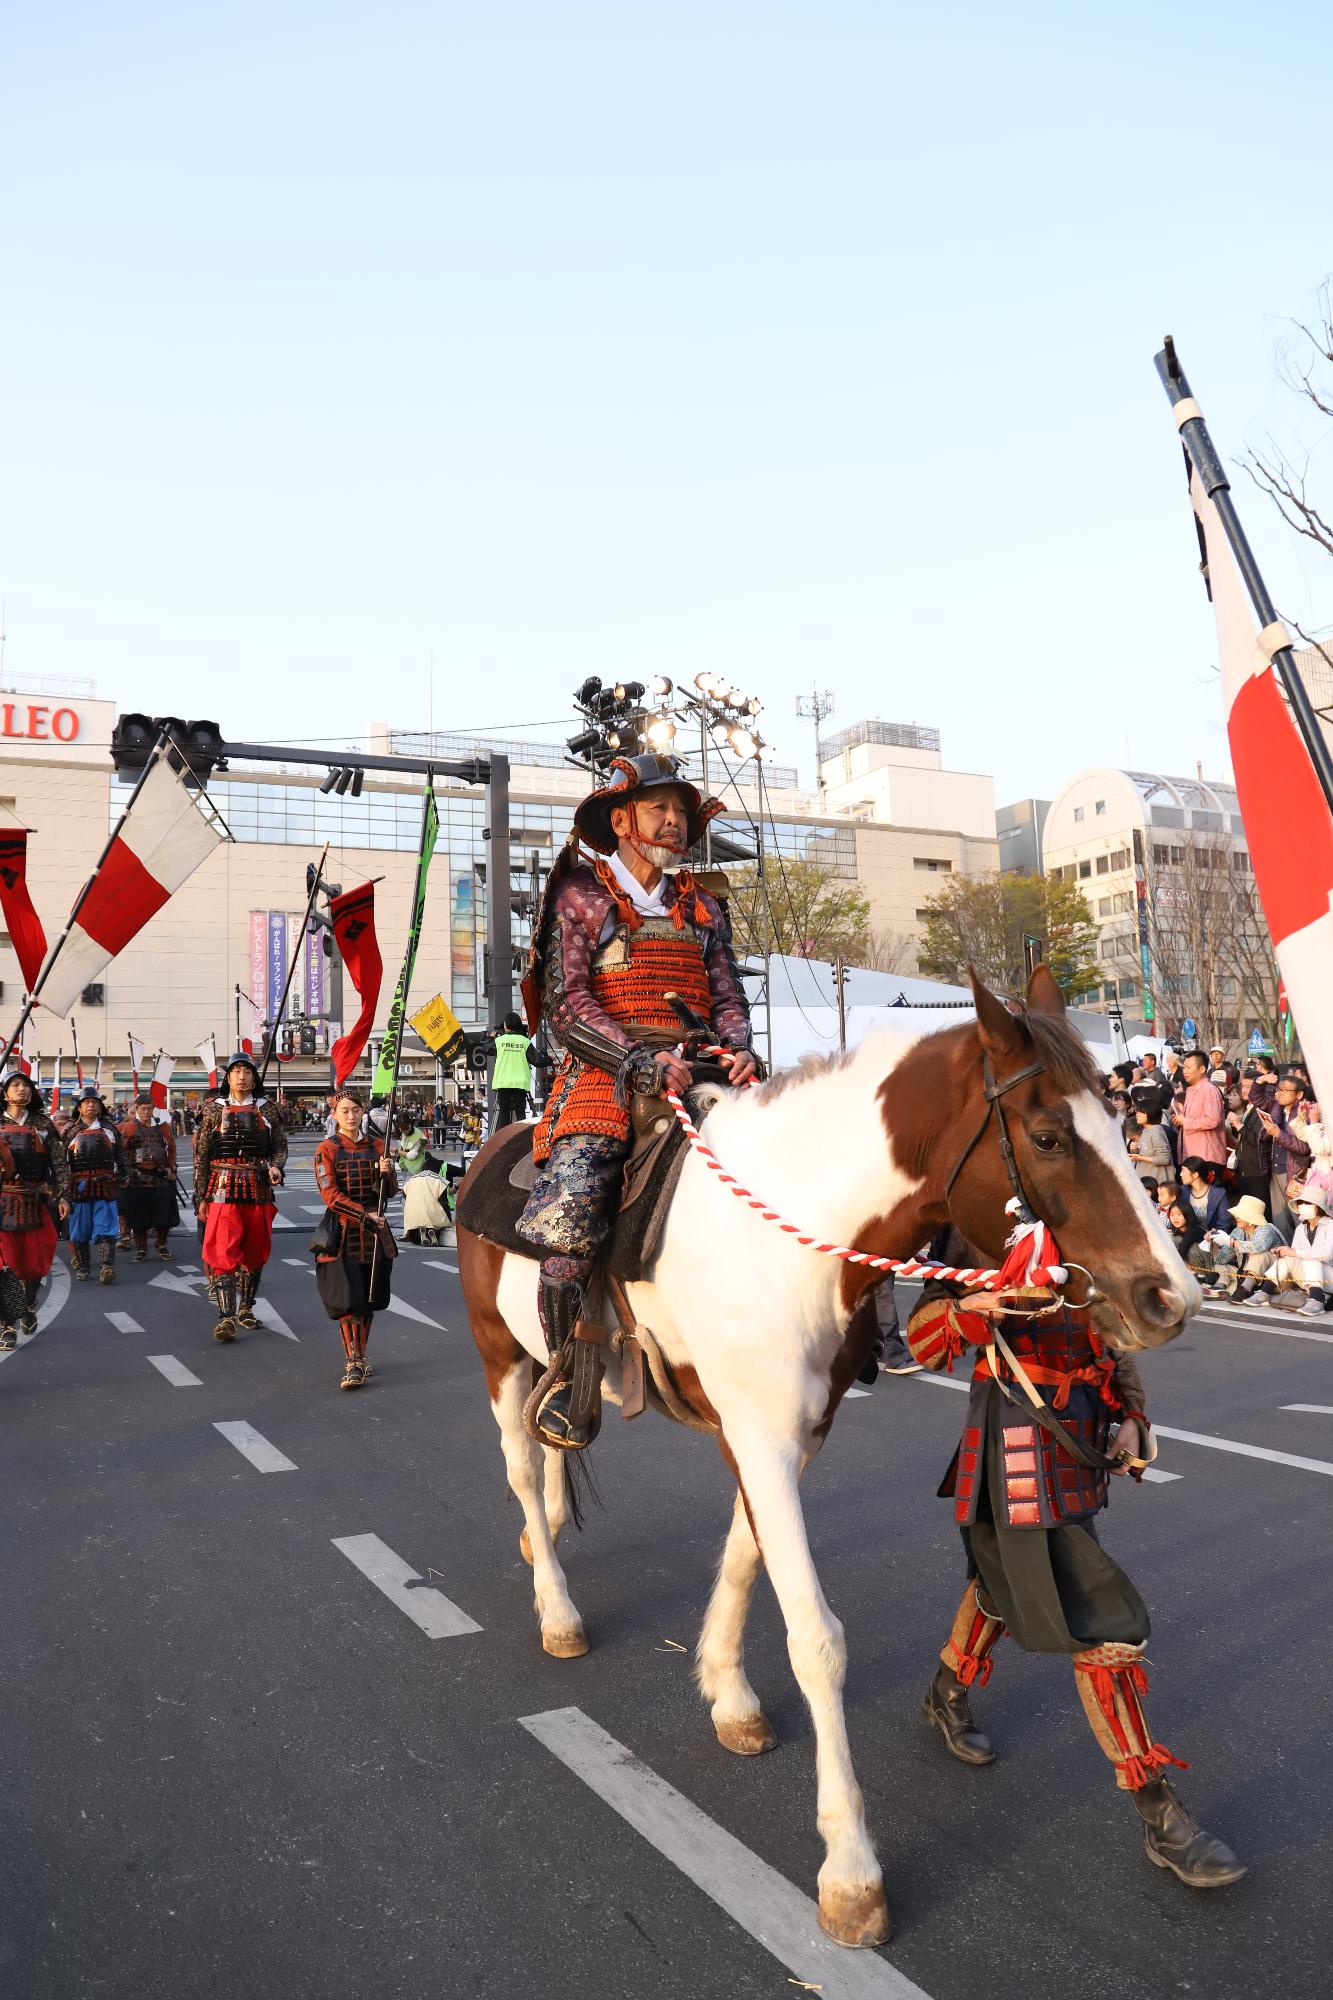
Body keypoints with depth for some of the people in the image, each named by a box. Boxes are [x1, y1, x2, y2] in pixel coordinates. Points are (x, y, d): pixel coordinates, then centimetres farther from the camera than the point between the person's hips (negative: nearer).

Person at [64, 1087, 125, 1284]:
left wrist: (120, 1176, 9)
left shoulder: (109, 1128, 12)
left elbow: (119, 1155, 15)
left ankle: (106, 1268, -13)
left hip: (105, 1184, 0)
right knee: (79, 1229, 7)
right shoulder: (71, 1130, 8)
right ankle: (80, 1267, 20)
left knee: (105, 1227, -7)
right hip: (79, 1185, 0)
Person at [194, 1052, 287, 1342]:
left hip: (259, 1188, 3)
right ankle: (226, 1317, -11)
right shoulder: (215, 1109, 3)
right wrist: (201, 1196, -1)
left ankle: (246, 1308, 25)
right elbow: (201, 1155, 3)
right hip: (224, 1188, -2)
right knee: (224, 1253, -10)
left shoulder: (266, 1109, 7)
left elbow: (280, 1146, 11)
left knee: (255, 1252, 10)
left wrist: (276, 1167, -11)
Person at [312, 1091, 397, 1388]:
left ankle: (360, 1357, 23)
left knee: (369, 1298, 10)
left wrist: (385, 1174, -13)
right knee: (347, 1300, -9)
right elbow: (331, 1196, -10)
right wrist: (365, 1215, -17)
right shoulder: (326, 1149, -4)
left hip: (375, 1231, 4)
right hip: (343, 1232, -4)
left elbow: (390, 1192, 8)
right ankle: (352, 1364, -4)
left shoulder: (377, 1146, 7)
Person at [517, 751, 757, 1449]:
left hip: (696, 1081, 5)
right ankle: (574, 1374, -4)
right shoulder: (580, 896, 6)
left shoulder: (702, 909, 21)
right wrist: (643, 1062, -18)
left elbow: (728, 998, 16)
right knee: (565, 1226, -25)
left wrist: (735, 1050, -7)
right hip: (604, 1081, -4)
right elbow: (567, 1006, -5)